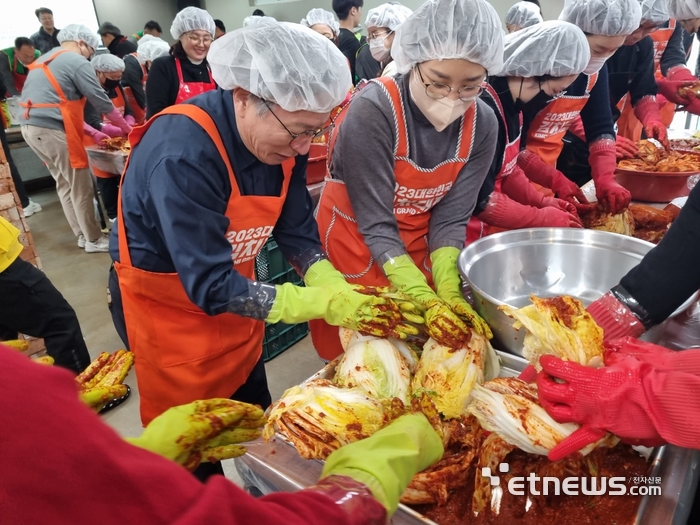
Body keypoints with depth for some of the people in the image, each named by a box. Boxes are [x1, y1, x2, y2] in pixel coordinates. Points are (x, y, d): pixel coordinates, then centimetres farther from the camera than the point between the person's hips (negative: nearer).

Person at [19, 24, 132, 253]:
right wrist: (127, 129, 5)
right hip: (52, 131, -9)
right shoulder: (76, 62, -6)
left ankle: (83, 235, 25)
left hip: (31, 128, 9)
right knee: (82, 188, 2)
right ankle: (94, 239, 12)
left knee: (65, 185, 17)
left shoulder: (43, 60, 22)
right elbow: (101, 101, -7)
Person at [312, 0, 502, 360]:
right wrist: (424, 298, -30)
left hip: (418, 252, 4)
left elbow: (451, 218, -10)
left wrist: (448, 292, -23)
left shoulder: (482, 124, -12)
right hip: (356, 247, -3)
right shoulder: (372, 109, -26)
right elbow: (375, 223, -24)